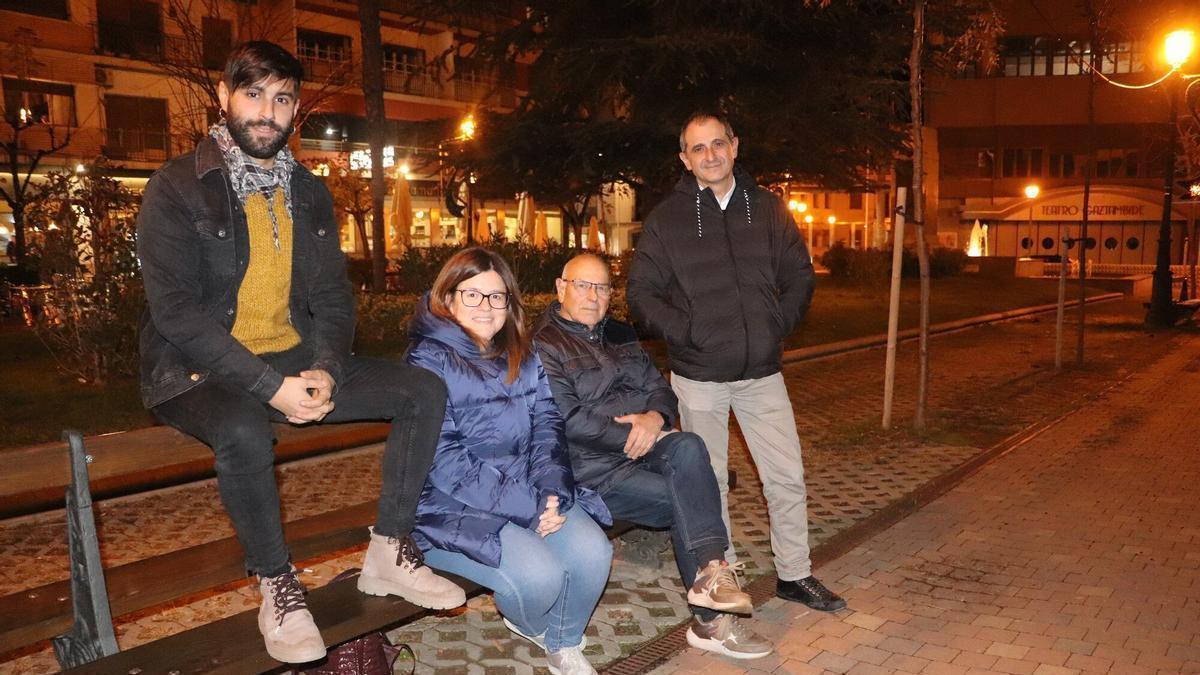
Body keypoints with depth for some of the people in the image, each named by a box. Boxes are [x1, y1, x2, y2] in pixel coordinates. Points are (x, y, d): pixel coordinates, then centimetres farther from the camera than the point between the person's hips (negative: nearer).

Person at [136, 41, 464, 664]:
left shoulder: (309, 193, 11)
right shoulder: (176, 187, -7)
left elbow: (333, 297, 10)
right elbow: (174, 310, -16)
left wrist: (325, 371, -10)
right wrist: (271, 387, -23)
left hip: (295, 361, 6)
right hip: (202, 371, -5)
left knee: (424, 390, -7)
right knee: (245, 432, -39)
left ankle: (389, 552, 0)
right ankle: (276, 584, -13)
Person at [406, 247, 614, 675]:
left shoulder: (523, 358, 12)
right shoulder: (428, 361, -8)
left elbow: (547, 425, 5)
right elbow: (444, 462, -16)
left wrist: (551, 492, -15)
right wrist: (525, 508, -20)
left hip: (530, 492, 6)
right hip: (455, 509, -5)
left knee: (593, 551, -20)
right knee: (540, 573, -27)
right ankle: (529, 624, 12)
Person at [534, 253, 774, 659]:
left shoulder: (620, 335, 18)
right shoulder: (544, 347, -5)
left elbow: (660, 388, 14)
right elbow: (570, 422, -16)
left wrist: (655, 417, -10)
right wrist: (635, 436, -16)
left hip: (642, 448, 6)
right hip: (594, 467, -5)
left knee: (689, 447, -27)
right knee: (686, 500, -22)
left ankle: (710, 574, -27)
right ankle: (711, 620, -13)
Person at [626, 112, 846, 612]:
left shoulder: (767, 208, 5)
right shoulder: (666, 219, -2)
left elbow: (800, 274, 12)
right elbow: (641, 293, -2)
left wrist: (778, 323, -1)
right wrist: (687, 330, -12)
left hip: (762, 370, 2)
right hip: (699, 376, -2)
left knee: (787, 477, 7)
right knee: (709, 481, 9)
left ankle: (794, 574, 24)